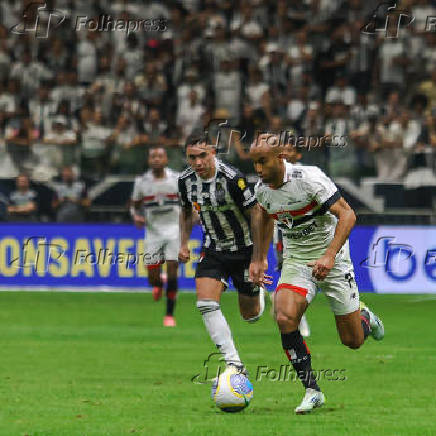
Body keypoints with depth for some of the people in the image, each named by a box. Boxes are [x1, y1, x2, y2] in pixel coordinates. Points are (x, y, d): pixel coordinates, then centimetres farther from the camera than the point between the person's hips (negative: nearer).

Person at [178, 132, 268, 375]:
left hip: (244, 248, -4)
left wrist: (258, 259, -19)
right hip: (213, 250, 4)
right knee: (206, 304, -19)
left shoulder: (233, 179, -25)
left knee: (250, 315, 6)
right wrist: (184, 243, 1)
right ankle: (235, 364, -16)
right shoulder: (186, 181, -7)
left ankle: (260, 291, 44)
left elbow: (256, 215, -18)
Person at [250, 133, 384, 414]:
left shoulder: (309, 178, -21)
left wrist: (329, 256, -32)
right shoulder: (262, 189, -3)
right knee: (285, 318, -25)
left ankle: (365, 317, 41)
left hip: (332, 262, -4)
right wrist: (260, 259, 21)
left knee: (353, 341, 2)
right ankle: (312, 391, -15)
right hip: (296, 262, 4)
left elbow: (347, 215, -22)